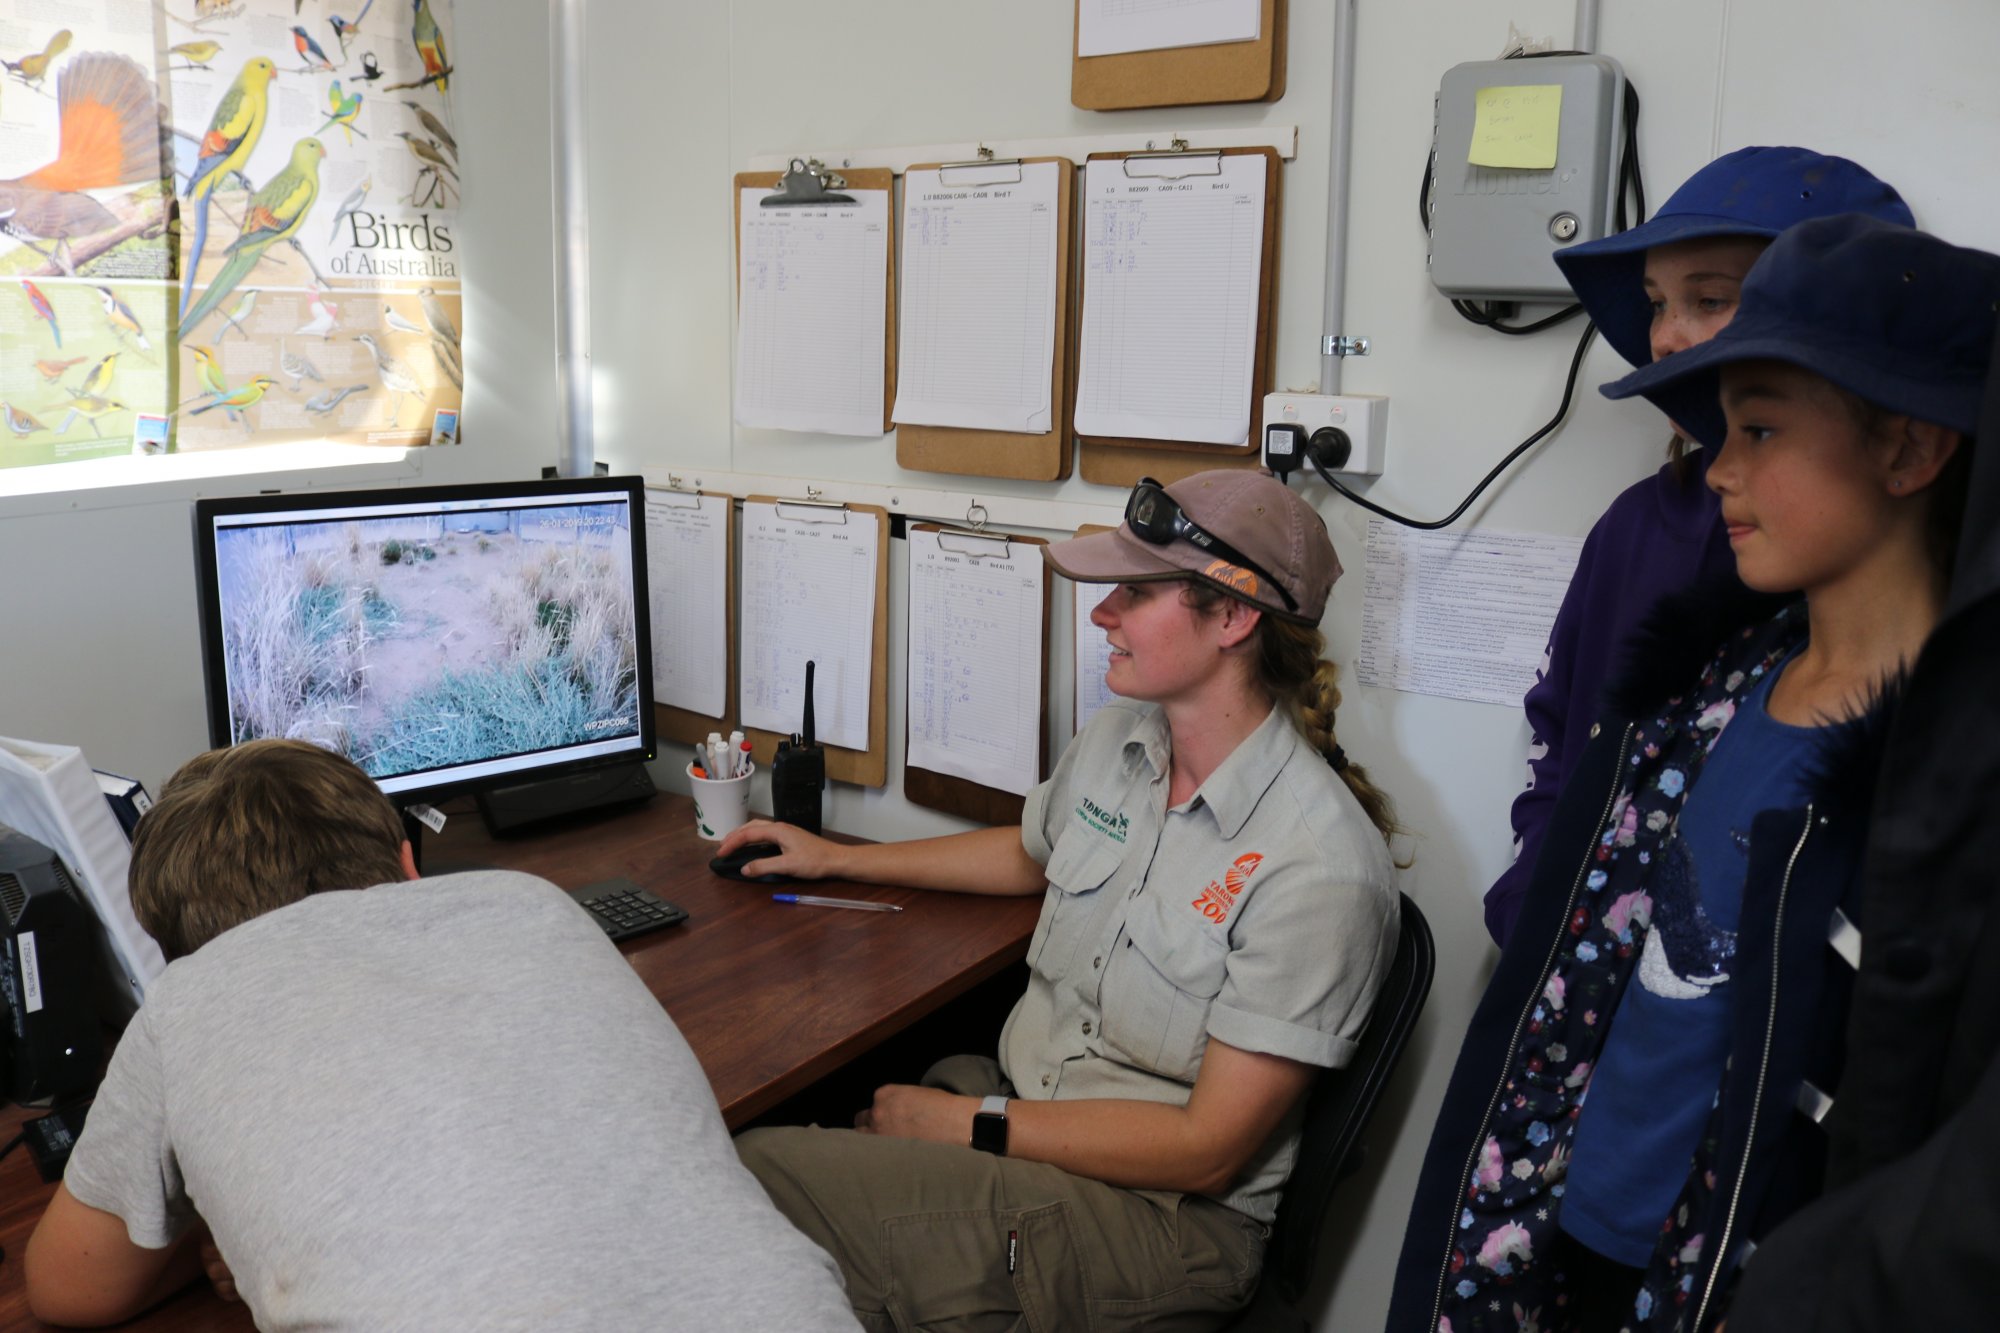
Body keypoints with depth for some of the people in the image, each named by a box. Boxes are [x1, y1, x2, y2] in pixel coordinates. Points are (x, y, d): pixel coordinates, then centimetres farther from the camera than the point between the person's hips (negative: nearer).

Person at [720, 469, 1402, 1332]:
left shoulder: (1319, 867, -23)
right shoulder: (1115, 739, 2)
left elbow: (1206, 1152, -19)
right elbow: (1031, 854, 26)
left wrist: (974, 1125, -17)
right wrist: (836, 859, 28)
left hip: (1162, 1215, -7)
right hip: (1012, 1101, 7)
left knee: (763, 1174, -25)